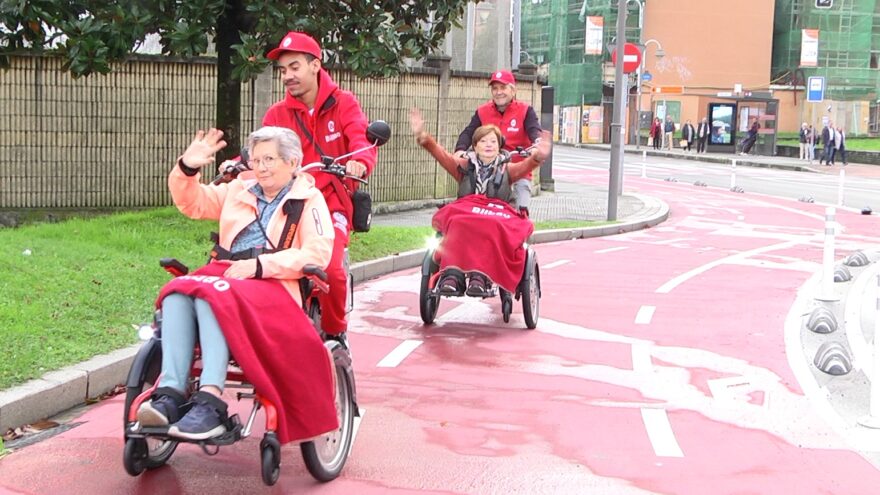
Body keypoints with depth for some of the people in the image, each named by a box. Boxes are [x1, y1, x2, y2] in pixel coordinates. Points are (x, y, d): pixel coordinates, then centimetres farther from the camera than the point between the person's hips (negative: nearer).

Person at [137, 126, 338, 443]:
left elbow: (318, 253, -5)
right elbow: (192, 203, 28)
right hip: (223, 273, 5)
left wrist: (260, 265, -14)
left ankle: (210, 402, -47)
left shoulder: (309, 200, 10)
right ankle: (170, 393, -41)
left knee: (213, 294, -37)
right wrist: (187, 169, 7)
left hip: (273, 286, -5)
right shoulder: (239, 191, 28)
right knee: (177, 294, -30)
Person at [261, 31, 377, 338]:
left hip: (332, 202, -2)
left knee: (330, 268, -25)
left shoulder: (343, 103, 5)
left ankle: (336, 333, 2)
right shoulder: (277, 114, 10)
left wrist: (360, 162, -37)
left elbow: (361, 139, -12)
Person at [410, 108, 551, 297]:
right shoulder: (465, 166, 23)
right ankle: (452, 274, -50)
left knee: (490, 227, -38)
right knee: (458, 224, -36)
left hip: (499, 212, -1)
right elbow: (442, 156, 8)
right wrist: (422, 137, -11)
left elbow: (525, 166, 0)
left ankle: (479, 276, -49)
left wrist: (538, 156, -24)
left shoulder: (506, 170, 21)